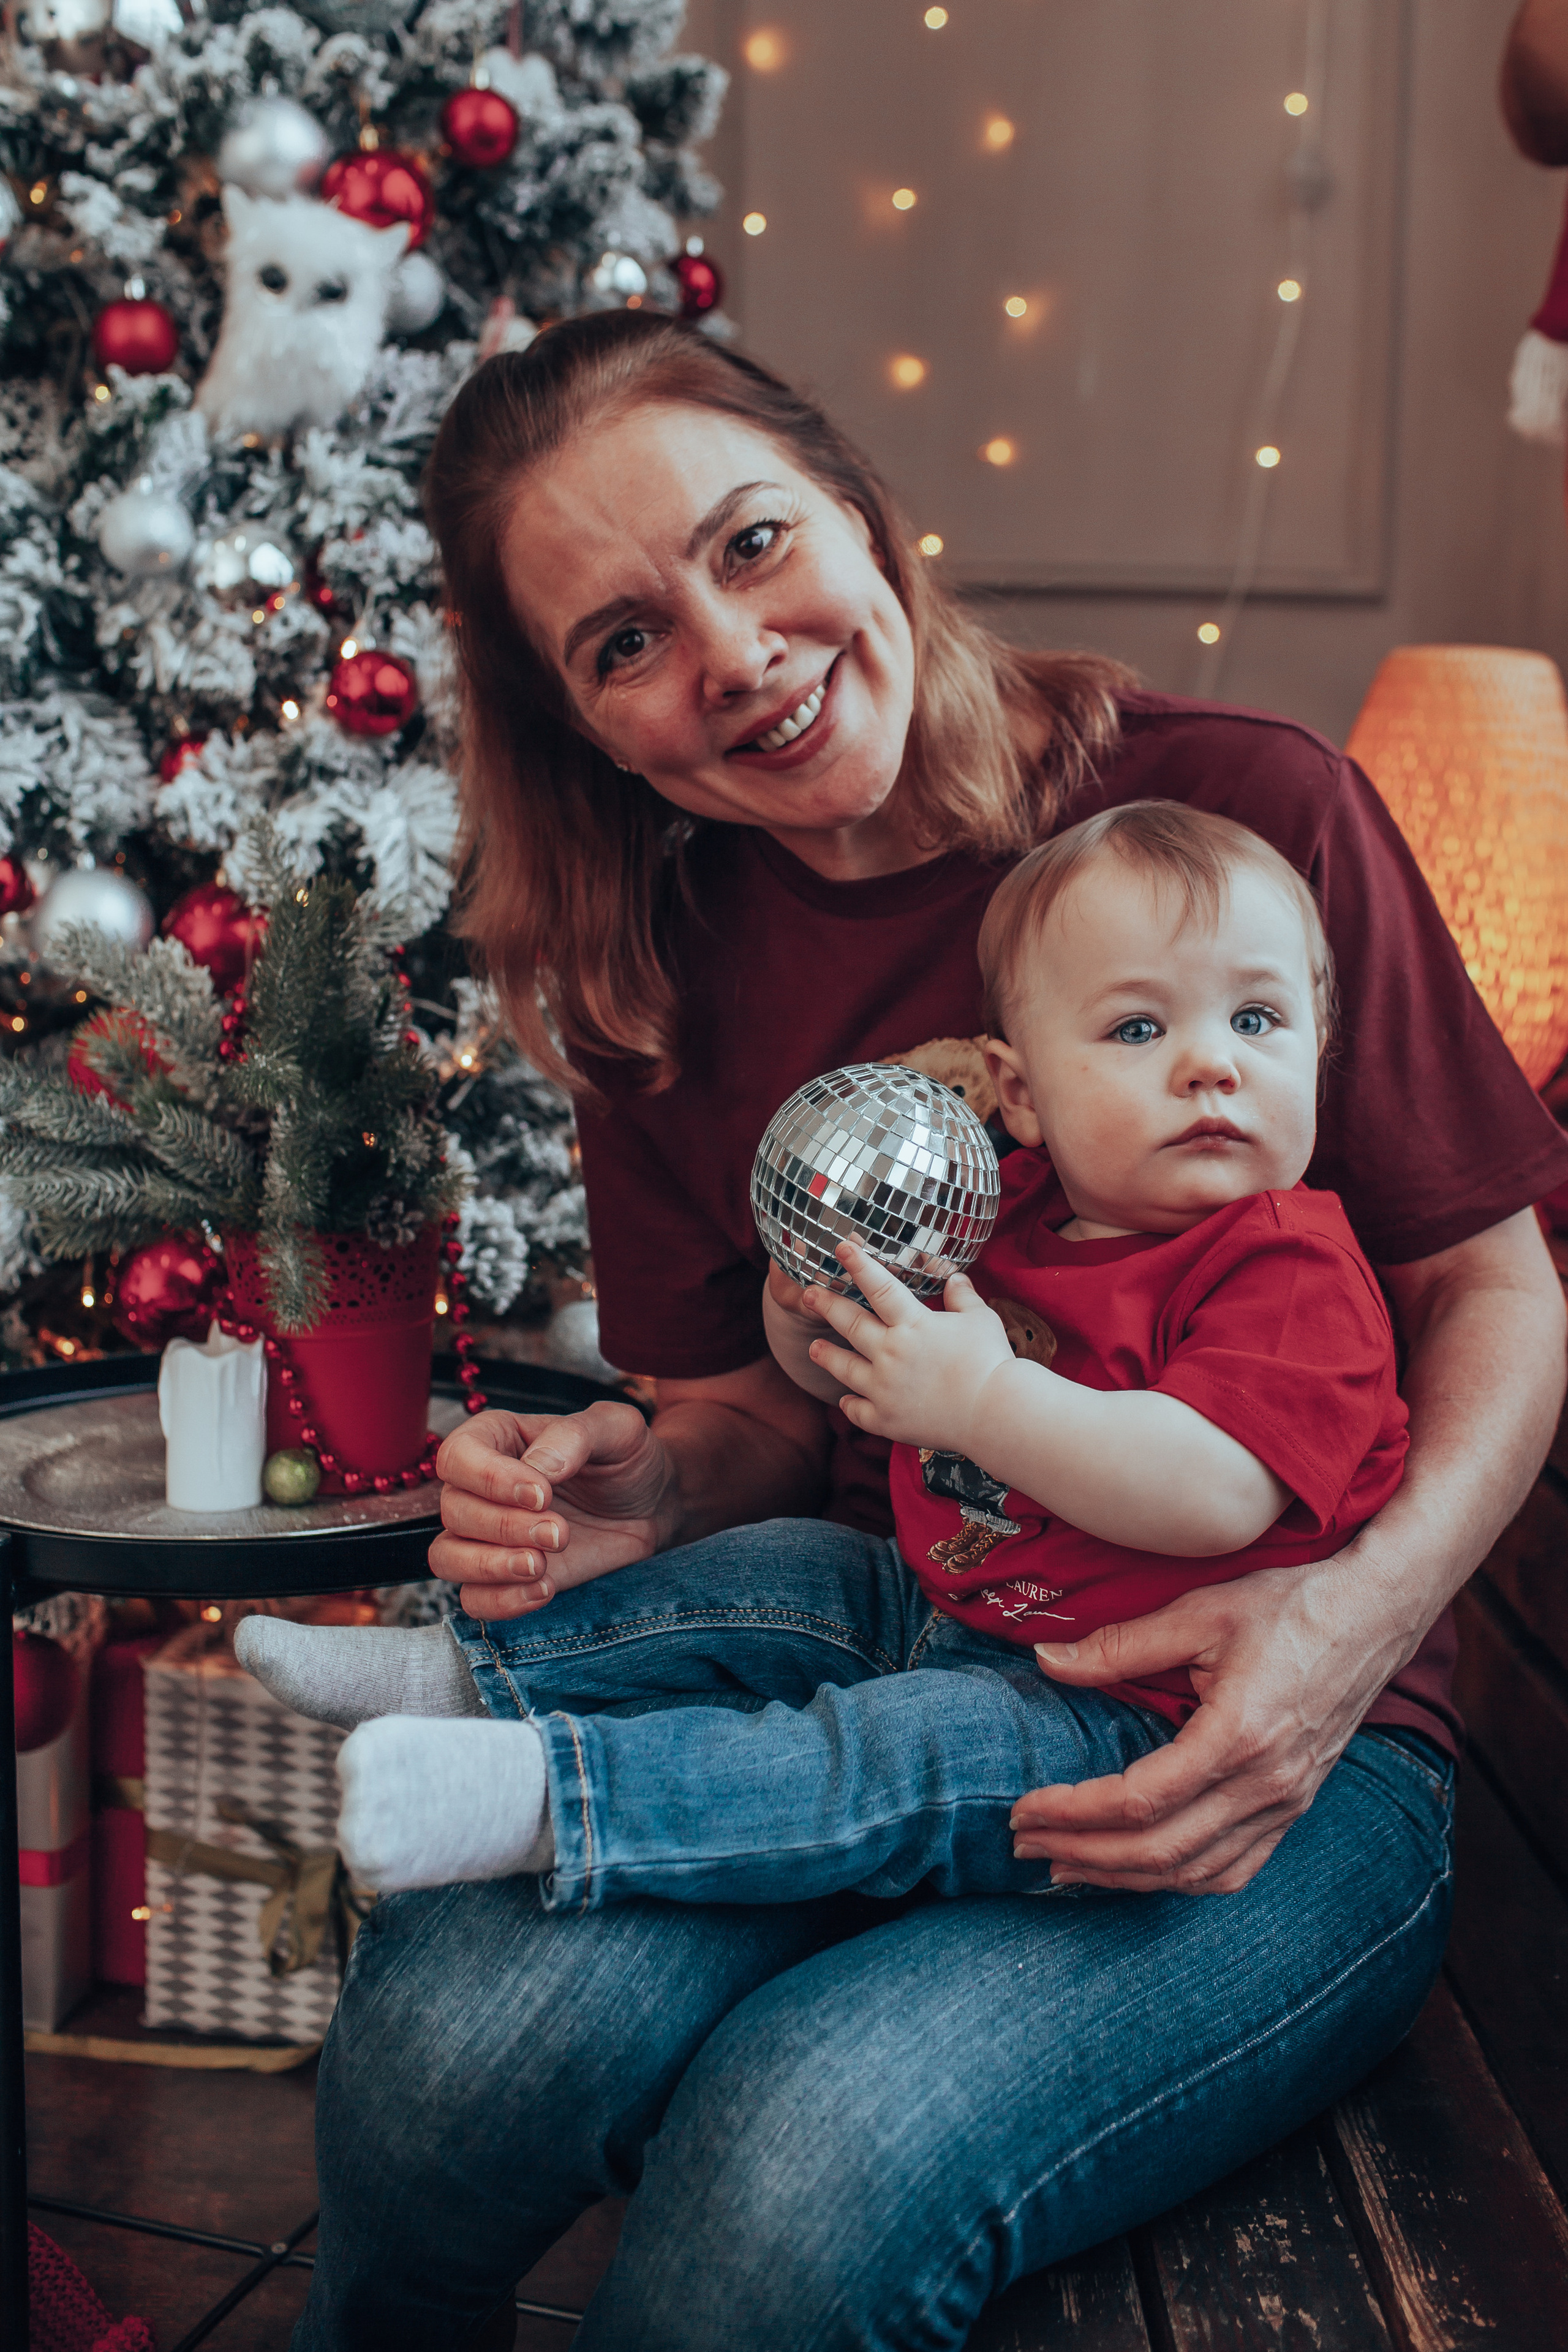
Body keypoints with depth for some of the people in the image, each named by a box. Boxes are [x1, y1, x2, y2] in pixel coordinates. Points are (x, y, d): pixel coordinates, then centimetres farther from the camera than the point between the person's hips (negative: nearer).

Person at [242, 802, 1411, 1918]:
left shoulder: (1292, 1274, -17)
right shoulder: (1016, 1212, 7)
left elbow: (1215, 1496, -34)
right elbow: (834, 1375, 19)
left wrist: (982, 1397, -31)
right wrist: (813, 1294, -6)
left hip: (1131, 1718, -9)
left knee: (898, 1752, -30)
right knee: (770, 1574, 12)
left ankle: (552, 1796, -38)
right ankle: (471, 1670, 20)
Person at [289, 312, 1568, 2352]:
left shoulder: (1244, 810, -8)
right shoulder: (653, 959, 5)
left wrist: (1371, 1603, -19)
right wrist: (637, 1491, -10)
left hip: (1248, 1734, -2)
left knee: (810, 2172, -31)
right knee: (440, 2055, -29)